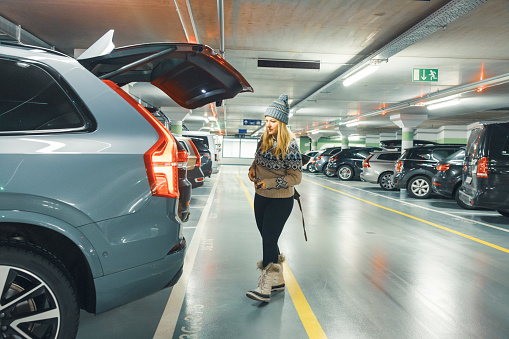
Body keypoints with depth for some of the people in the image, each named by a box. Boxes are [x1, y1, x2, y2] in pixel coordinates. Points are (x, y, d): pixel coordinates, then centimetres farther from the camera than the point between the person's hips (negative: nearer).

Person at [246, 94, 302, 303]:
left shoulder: (290, 146, -17)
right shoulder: (264, 140, 3)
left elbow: (295, 177, -16)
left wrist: (269, 183, -23)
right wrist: (252, 168, -2)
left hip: (281, 201, -7)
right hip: (260, 198, 7)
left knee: (269, 241, -7)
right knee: (268, 240, 14)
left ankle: (265, 288, 2)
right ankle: (278, 280, 30)